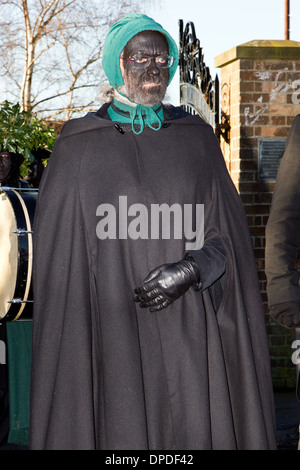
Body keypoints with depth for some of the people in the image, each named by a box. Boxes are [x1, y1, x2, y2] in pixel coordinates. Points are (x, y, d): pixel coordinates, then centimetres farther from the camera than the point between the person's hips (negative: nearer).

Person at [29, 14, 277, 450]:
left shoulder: (197, 139, 9)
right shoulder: (78, 148, 4)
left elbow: (228, 236, 7)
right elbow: (58, 258, 3)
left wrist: (190, 271, -12)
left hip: (188, 332, 2)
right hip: (110, 332, -2)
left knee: (195, 430, 0)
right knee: (121, 432, -4)